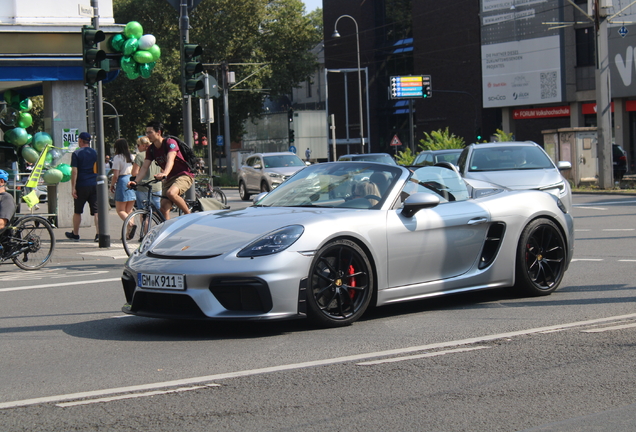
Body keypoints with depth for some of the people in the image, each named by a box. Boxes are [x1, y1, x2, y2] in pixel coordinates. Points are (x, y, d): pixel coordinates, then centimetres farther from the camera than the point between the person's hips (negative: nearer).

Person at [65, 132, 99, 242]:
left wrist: (73, 187, -10)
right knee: (96, 211, 0)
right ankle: (98, 234, -10)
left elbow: (74, 171, -11)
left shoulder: (76, 153, -5)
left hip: (81, 186, -3)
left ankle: (75, 234, 21)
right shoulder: (95, 153, 7)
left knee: (77, 211, 11)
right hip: (94, 185, 3)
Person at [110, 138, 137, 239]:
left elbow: (116, 175, -12)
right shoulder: (131, 157, 9)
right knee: (129, 210, 11)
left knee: (120, 210, 1)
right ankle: (128, 233, 6)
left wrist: (112, 185, 2)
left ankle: (131, 225, -23)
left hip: (123, 182, -6)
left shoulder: (117, 158, -8)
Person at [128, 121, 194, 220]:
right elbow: (144, 167, -3)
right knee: (164, 208, -8)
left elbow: (170, 160, -33)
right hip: (169, 178, 7)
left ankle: (189, 215, -15)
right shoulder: (151, 150, 4)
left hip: (184, 175, -7)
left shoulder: (170, 143, -16)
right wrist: (135, 181, -21)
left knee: (171, 193, -34)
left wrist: (164, 174, -52)